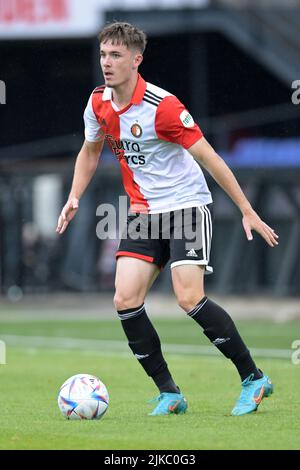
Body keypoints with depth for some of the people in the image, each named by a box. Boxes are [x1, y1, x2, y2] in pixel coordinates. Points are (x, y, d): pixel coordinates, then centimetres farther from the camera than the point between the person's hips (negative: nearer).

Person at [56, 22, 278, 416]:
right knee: (126, 300, -8)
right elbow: (90, 151, 21)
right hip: (143, 213, 6)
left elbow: (209, 157, -17)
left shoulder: (162, 105, -20)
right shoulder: (99, 104, 0)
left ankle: (254, 378, -4)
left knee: (190, 298, -19)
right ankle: (169, 394, 2)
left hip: (187, 205, -6)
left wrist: (247, 212, -17)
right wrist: (74, 198, 8)